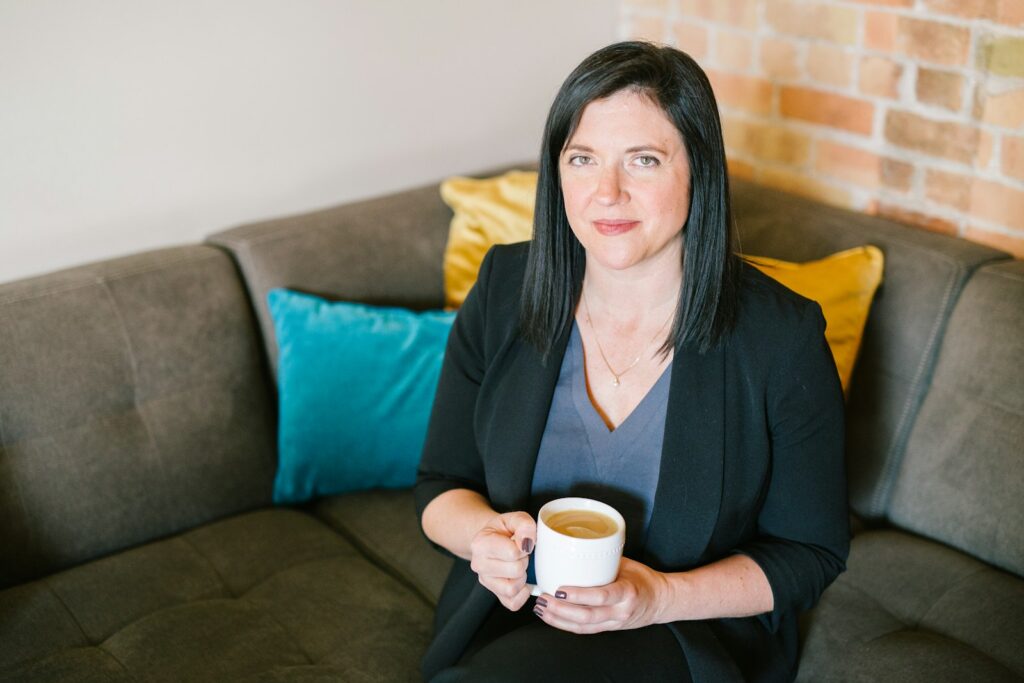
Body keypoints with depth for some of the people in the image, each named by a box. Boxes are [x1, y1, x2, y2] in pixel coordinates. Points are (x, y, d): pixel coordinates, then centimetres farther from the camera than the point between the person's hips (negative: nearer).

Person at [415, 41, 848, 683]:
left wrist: (659, 598, -19)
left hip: (694, 628, -3)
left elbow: (810, 551, -3)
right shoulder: (505, 291, -3)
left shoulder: (782, 336, -13)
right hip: (509, 613, 3)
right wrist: (484, 533, -19)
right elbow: (442, 486, 5)